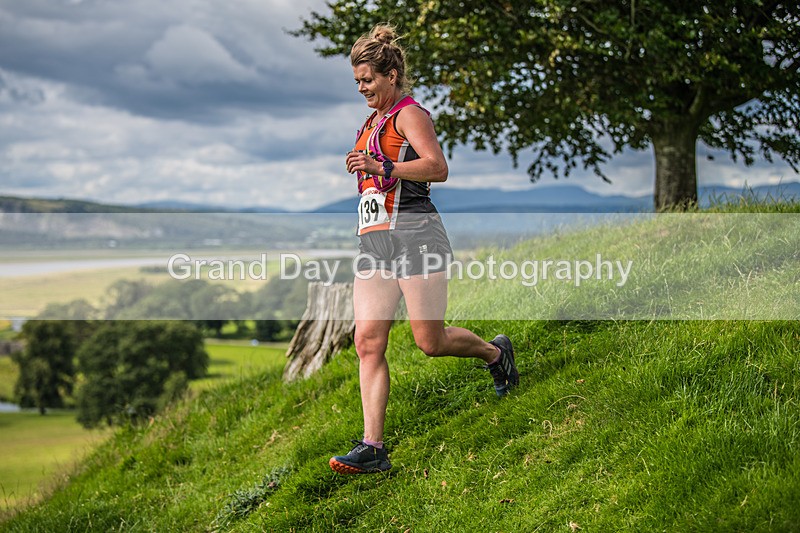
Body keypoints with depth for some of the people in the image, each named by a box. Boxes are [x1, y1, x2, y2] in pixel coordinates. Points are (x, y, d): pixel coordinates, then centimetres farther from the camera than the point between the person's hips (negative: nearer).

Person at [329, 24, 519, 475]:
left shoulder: (410, 114, -3)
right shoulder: (373, 123, 24)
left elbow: (438, 168, -17)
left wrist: (382, 168, -22)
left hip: (413, 234, -8)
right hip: (375, 240, 8)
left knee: (430, 341, -4)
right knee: (368, 342, -5)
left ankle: (495, 351, 27)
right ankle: (373, 448, -7)